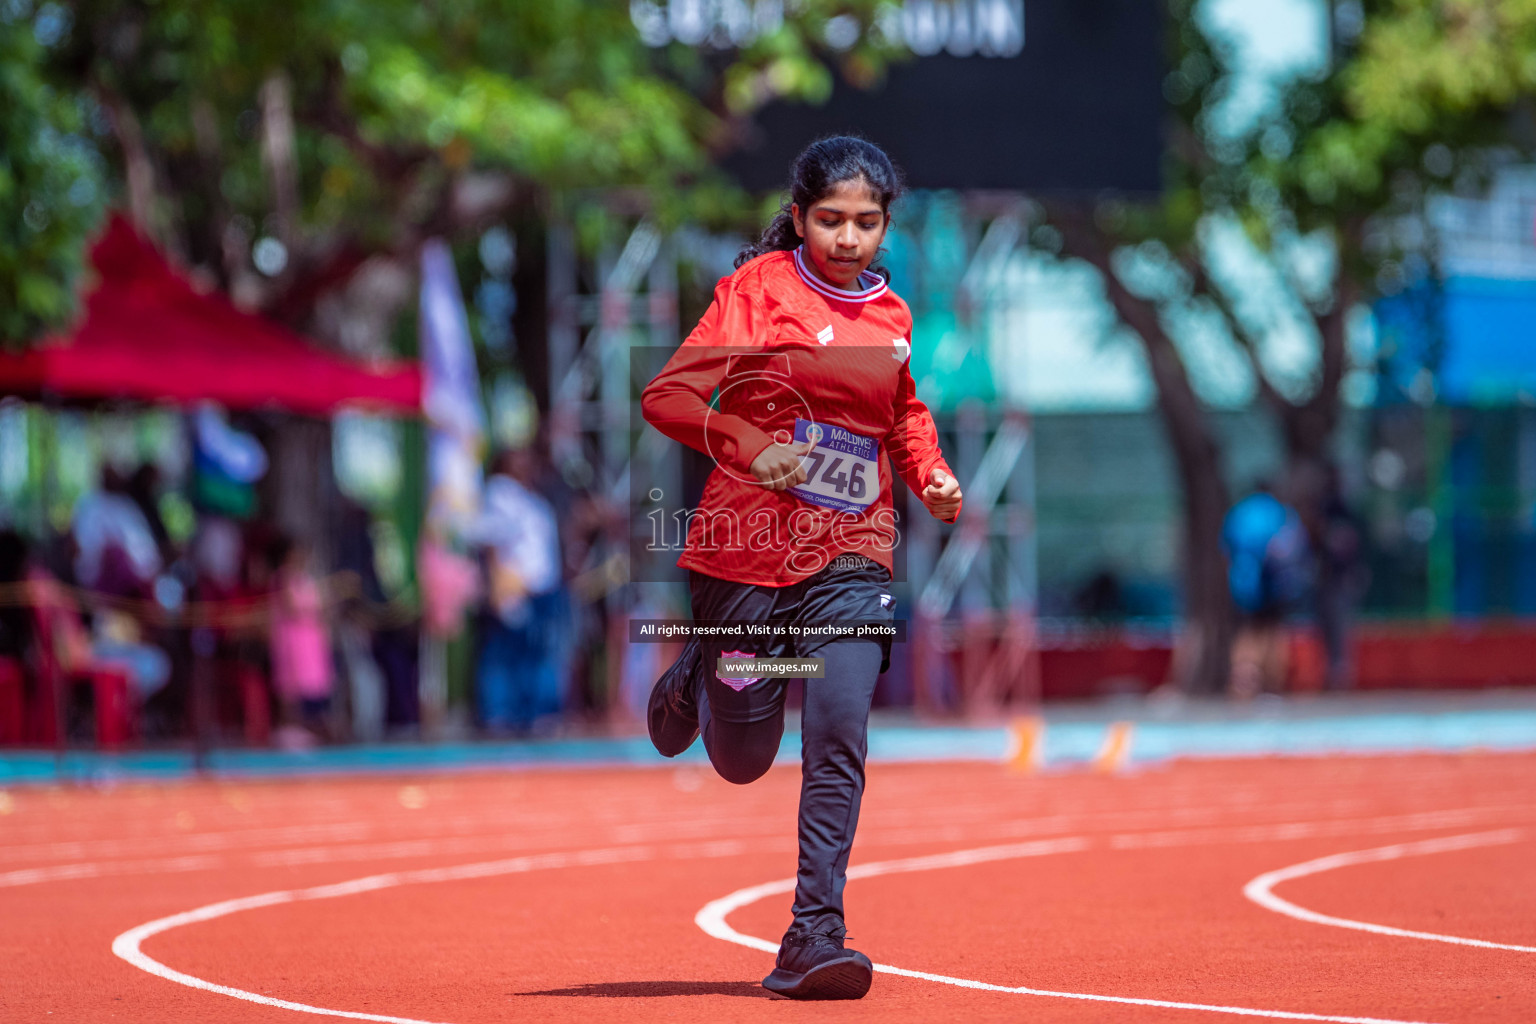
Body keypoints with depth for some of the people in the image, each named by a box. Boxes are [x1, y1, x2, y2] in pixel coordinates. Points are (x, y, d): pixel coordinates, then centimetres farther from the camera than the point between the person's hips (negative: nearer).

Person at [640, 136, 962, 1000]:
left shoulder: (891, 315, 10)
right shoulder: (760, 287, -5)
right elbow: (668, 396, -11)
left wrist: (932, 476, 9)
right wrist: (752, 449, -26)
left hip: (851, 556, 2)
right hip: (747, 550, -2)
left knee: (838, 740, -17)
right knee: (742, 761, 9)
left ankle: (815, 939, -16)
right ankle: (693, 684, 44)